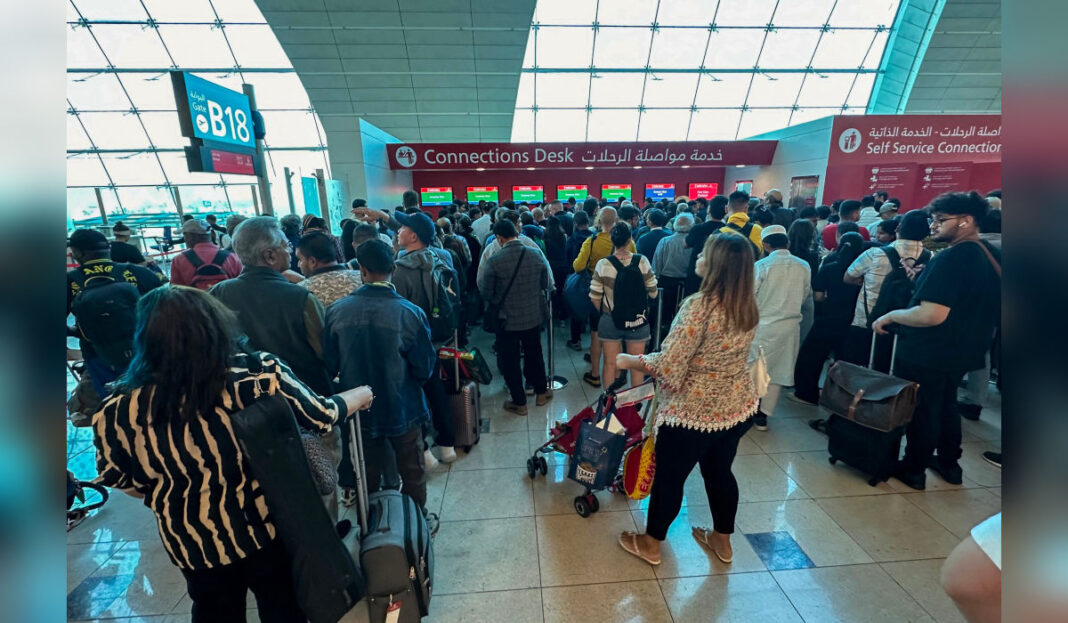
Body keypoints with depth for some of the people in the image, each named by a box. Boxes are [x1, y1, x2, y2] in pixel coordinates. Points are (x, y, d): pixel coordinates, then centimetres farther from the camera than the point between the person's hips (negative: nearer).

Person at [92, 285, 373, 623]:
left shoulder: (120, 408, -16)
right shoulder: (257, 376, -26)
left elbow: (115, 476, 1)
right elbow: (322, 416, -16)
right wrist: (360, 395, 3)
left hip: (193, 540, 3)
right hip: (266, 527, -2)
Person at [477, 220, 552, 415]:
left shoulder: (494, 261, -20)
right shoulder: (535, 255, -8)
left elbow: (486, 293, -11)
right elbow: (545, 285, 2)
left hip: (508, 319, -4)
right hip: (534, 316, 4)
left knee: (510, 361, 13)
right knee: (534, 355, 23)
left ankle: (519, 403, 24)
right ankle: (541, 392, 39)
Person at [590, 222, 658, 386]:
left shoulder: (603, 264, -12)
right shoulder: (642, 261, -11)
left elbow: (595, 298, -8)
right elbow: (652, 293, -4)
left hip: (610, 321, 0)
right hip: (638, 321, 0)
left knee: (610, 364, 14)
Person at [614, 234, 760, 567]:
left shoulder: (699, 306, -26)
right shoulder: (749, 306, -1)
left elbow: (668, 366, -26)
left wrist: (629, 361, -11)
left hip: (693, 412, -7)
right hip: (737, 406, 7)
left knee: (669, 476, 12)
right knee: (720, 471, 25)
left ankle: (650, 544, 34)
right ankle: (722, 540, 46)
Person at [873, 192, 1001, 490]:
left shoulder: (951, 258, -25)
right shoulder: (993, 255, 5)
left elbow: (931, 315, -31)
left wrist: (889, 316, -18)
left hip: (926, 354, -9)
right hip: (964, 351, 9)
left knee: (920, 411, 7)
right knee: (946, 406, 25)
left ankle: (913, 469, 22)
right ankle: (949, 462, 39)